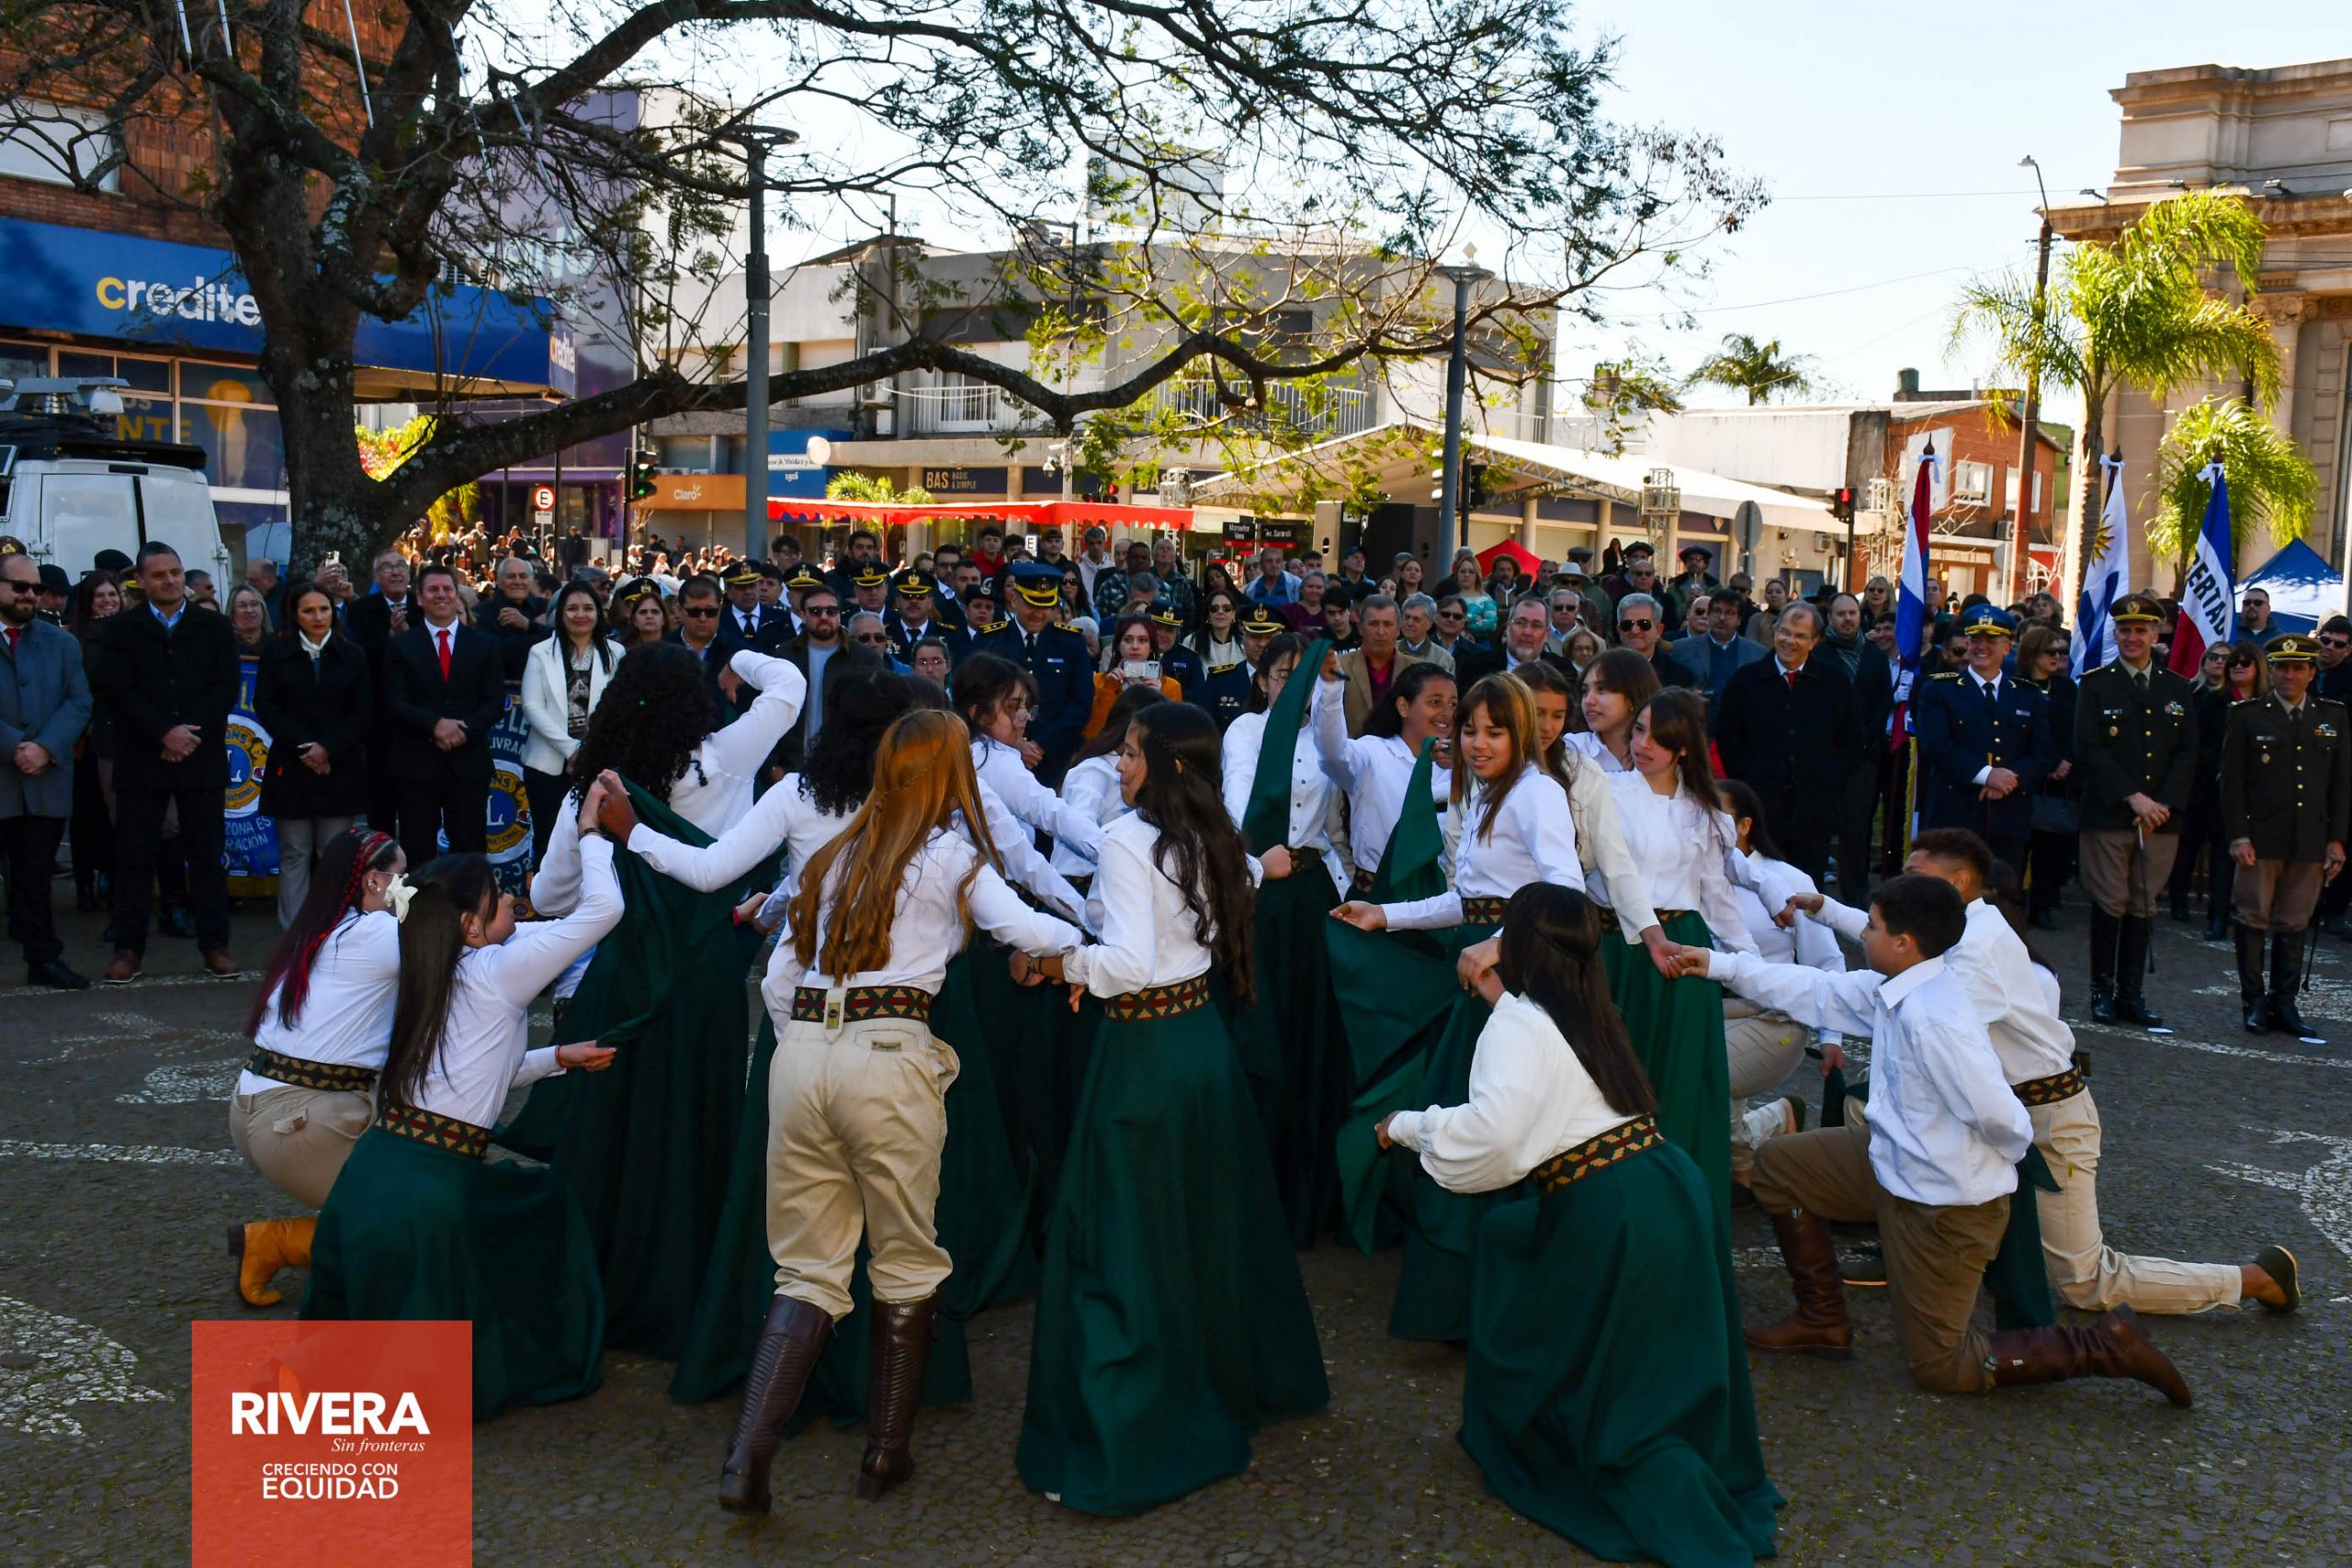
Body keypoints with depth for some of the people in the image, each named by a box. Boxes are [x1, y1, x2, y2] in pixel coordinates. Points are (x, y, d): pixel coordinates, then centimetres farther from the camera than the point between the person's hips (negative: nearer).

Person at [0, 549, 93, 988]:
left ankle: (43, 959, 12)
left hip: (46, 780, 3)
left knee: (37, 877, 7)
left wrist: (46, 749, -10)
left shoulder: (61, 642, 14)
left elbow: (80, 702, 4)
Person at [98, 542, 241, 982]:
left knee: (208, 855, 4)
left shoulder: (214, 628, 9)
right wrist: (164, 733, -14)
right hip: (141, 761, 0)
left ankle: (214, 945, 10)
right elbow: (118, 691, -4)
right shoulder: (122, 630, 7)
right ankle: (129, 949, 9)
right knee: (135, 856, 2)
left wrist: (191, 733, -12)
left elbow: (226, 688, 0)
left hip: (203, 759, 1)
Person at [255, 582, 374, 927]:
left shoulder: (352, 655, 6)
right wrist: (302, 746, -10)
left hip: (340, 767, 0)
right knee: (294, 855, 1)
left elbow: (362, 711, 3)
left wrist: (328, 748, -9)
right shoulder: (276, 652, 5)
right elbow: (265, 706, 1)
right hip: (291, 766, 0)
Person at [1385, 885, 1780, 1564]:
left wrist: (1409, 1125, -11)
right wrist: (1505, 1001, 33)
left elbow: (1492, 1132, -26)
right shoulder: (1586, 1012, 15)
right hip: (1673, 1190, 8)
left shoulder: (1518, 1026, -10)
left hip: (1611, 1219, -8)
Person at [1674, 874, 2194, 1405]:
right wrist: (1723, 966, 9)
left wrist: (1978, 1165, -10)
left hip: (1943, 1202, -9)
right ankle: (1822, 1320, 27)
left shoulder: (1933, 1020, -32)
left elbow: (2003, 1120, -33)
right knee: (1778, 1164, 15)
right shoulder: (1893, 989, -4)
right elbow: (1818, 993, 9)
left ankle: (2103, 1347, 10)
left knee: (1940, 1368, 5)